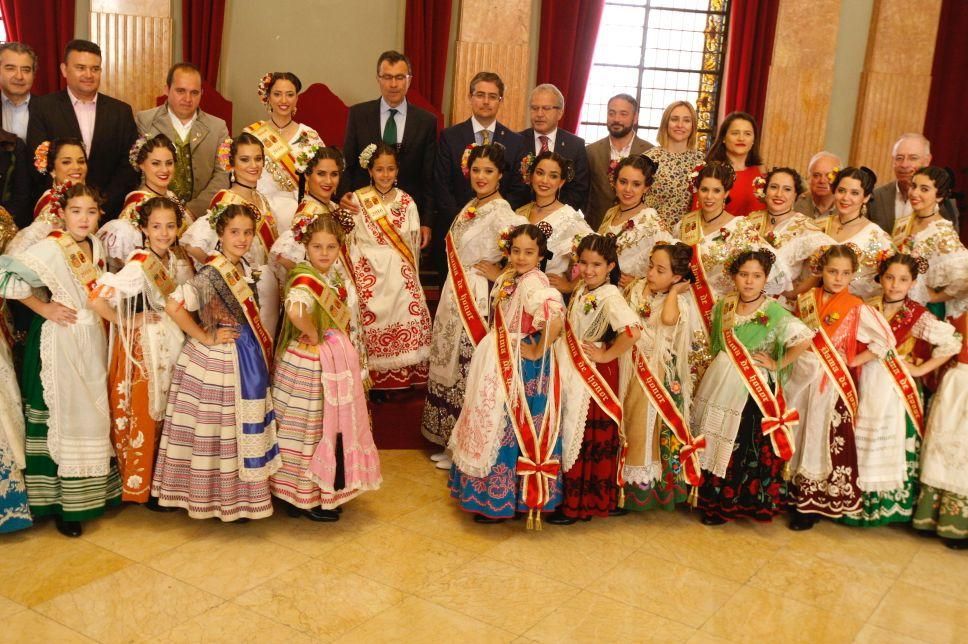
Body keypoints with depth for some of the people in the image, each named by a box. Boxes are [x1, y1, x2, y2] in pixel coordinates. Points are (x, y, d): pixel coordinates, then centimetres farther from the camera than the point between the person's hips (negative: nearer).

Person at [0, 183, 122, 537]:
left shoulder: (96, 246, 7)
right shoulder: (50, 248, -15)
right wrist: (43, 308, -17)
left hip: (92, 339, 7)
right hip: (60, 341, -7)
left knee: (94, 412, 14)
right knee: (63, 417, 0)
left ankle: (92, 490, 29)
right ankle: (61, 503, 12)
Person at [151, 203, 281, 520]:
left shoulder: (243, 268, 5)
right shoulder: (212, 272, -21)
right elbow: (173, 306, -28)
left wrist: (260, 346, 8)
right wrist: (206, 337, -20)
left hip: (244, 359, 9)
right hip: (216, 361, -9)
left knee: (239, 429, 18)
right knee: (217, 429, 4)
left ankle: (237, 493, 32)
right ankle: (217, 498, 18)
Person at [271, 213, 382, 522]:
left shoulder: (330, 277, 7)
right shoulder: (305, 279, -21)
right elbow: (295, 311, -41)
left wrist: (340, 344, 7)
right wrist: (313, 335, -26)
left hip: (332, 361, 9)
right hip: (310, 364, -9)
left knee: (328, 426, 18)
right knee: (310, 428, 3)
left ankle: (320, 490, 33)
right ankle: (305, 499, 17)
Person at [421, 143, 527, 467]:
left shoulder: (500, 212, -18)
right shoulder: (471, 206, 9)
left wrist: (502, 274, -19)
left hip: (476, 298, -9)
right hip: (453, 294, 9)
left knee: (468, 367, 1)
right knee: (450, 364, 16)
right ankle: (450, 439, 29)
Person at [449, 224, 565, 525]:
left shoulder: (534, 282, -21)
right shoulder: (509, 279, 6)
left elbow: (555, 316, -38)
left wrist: (538, 352, -27)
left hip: (521, 368, -9)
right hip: (500, 365, 9)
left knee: (511, 428, 2)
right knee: (494, 424, 19)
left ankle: (502, 501, 16)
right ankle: (491, 492, 35)